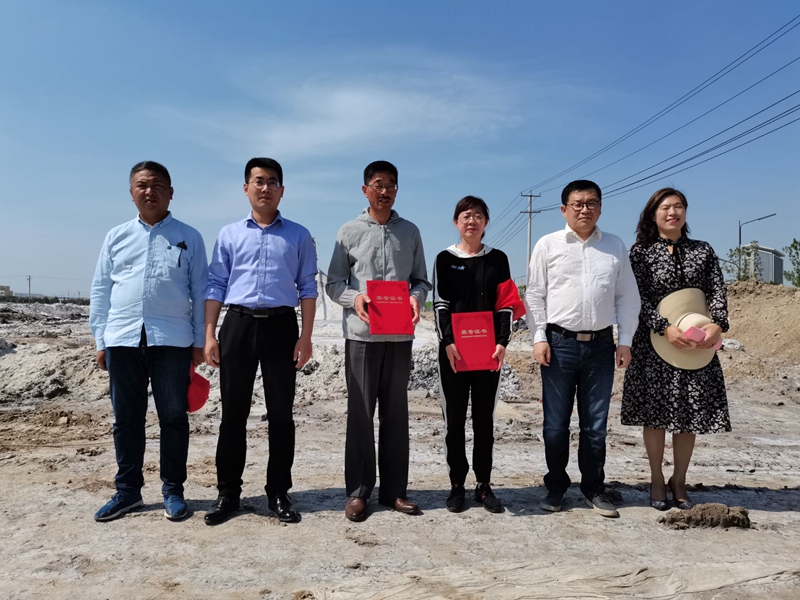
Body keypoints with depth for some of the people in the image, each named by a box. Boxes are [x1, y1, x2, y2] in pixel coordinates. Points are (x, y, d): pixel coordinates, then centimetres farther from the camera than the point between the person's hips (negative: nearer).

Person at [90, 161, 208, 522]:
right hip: (122, 340, 3)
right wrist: (100, 341, 7)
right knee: (126, 418, 10)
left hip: (171, 341, -2)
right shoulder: (116, 237, 13)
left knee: (173, 417, 4)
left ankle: (173, 491, 17)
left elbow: (200, 291, 5)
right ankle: (127, 490, 24)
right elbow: (101, 291, 13)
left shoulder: (189, 238, 6)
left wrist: (200, 341, 0)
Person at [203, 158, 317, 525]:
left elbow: (307, 288, 5)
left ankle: (278, 493, 16)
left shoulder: (298, 236, 8)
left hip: (281, 325, 0)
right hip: (238, 324, 1)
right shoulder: (229, 234, 11)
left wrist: (306, 336, -4)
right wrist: (209, 335, -1)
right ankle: (227, 492, 18)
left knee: (280, 412, 4)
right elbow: (215, 285, 8)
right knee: (233, 412, 5)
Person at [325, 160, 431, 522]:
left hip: (400, 334, 2)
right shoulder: (349, 232, 4)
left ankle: (394, 489, 19)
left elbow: (421, 280, 11)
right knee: (360, 412, 3)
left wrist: (417, 297, -11)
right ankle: (358, 491, 13)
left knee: (396, 413, 8)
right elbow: (333, 283, 3)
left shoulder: (410, 232, 11)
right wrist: (354, 298, -17)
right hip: (361, 333, -2)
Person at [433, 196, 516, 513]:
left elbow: (506, 305, 4)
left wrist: (502, 343, -9)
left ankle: (484, 485, 16)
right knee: (454, 418, 4)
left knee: (484, 418, 7)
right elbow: (440, 304, -2)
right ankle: (457, 484, 14)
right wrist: (448, 342, -15)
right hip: (453, 349, -1)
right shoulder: (445, 259, 5)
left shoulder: (498, 259, 8)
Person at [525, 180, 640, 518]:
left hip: (601, 344, 2)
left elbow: (627, 297, 10)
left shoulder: (615, 246, 9)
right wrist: (539, 339, -6)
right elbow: (535, 295, 2)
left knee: (595, 424, 10)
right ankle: (555, 487, 21)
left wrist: (625, 341, 3)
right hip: (559, 343, -1)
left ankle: (594, 489, 25)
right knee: (556, 423, 5)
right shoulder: (548, 245, 3)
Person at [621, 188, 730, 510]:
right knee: (655, 414, 4)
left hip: (697, 345, 2)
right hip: (654, 345, -2)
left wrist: (717, 324, -18)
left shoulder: (703, 251, 10)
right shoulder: (640, 252, 1)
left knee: (689, 414, 6)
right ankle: (657, 480, 21)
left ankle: (679, 480, 24)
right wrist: (666, 327, -22)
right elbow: (640, 298, -9)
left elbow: (717, 291, 1)